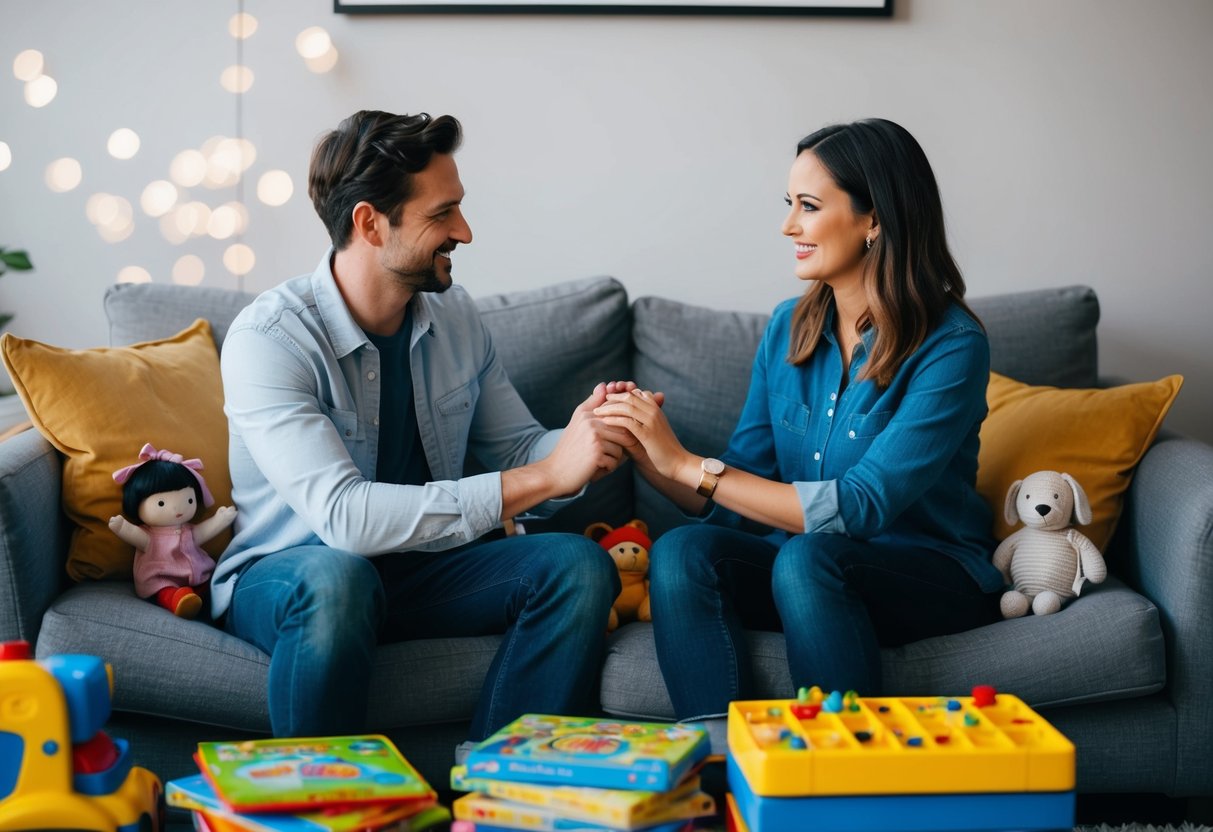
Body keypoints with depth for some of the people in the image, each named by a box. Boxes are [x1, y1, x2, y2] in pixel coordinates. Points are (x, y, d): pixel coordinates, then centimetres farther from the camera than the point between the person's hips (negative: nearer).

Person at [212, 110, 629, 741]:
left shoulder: (454, 316, 2)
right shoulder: (267, 339, -20)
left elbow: (517, 447, 9)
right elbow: (343, 515, -31)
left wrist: (578, 440, -17)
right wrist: (544, 476, -33)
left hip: (422, 567, 6)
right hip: (283, 574, -5)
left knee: (578, 564, -19)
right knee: (336, 576, -39)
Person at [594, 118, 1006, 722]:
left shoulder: (950, 345, -14)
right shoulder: (789, 328, 4)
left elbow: (861, 508, -23)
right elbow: (737, 502, 4)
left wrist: (688, 465, -23)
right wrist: (647, 456, -15)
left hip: (931, 575, -5)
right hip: (800, 559, 5)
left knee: (806, 559, -35)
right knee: (680, 552, -24)